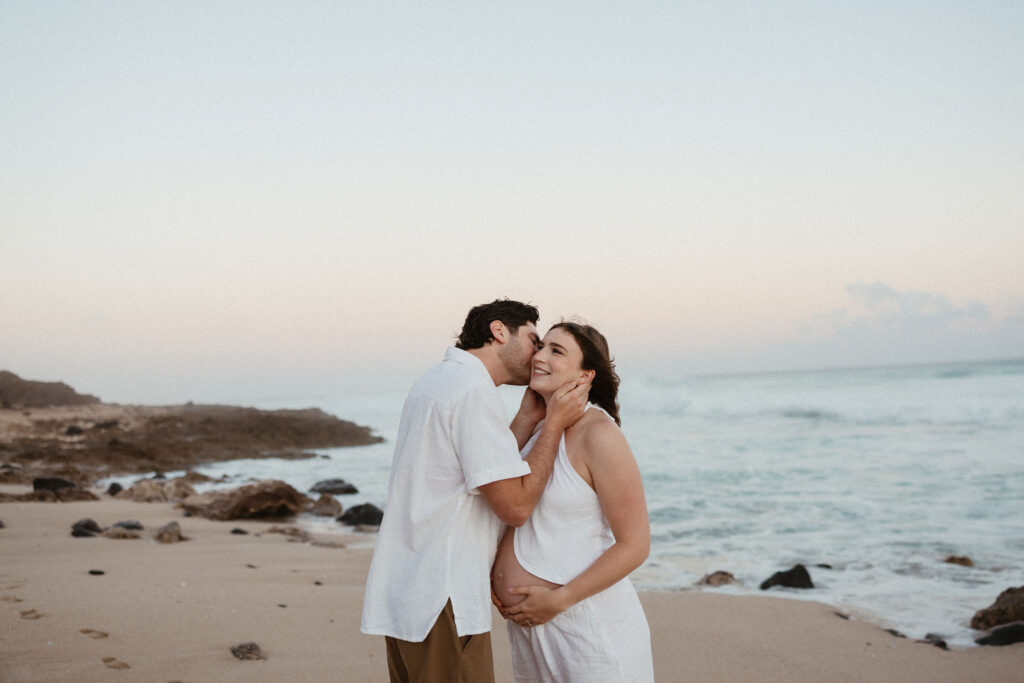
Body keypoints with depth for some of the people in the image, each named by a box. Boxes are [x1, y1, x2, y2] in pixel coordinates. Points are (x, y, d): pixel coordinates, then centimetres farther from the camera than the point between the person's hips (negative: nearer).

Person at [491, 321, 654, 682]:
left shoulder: (598, 435, -14)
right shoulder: (539, 429, 10)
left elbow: (634, 546, -16)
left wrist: (558, 600, -17)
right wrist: (495, 575, 7)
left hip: (590, 625, -8)